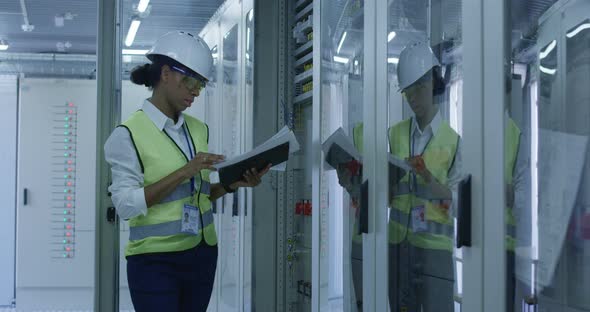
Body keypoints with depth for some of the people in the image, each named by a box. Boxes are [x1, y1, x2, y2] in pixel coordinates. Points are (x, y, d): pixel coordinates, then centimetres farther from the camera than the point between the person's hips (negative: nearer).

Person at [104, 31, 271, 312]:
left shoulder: (199, 130, 9)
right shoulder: (129, 134, -9)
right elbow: (126, 204, -17)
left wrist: (232, 184, -3)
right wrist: (183, 172, -22)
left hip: (202, 254, 6)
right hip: (156, 260, -6)